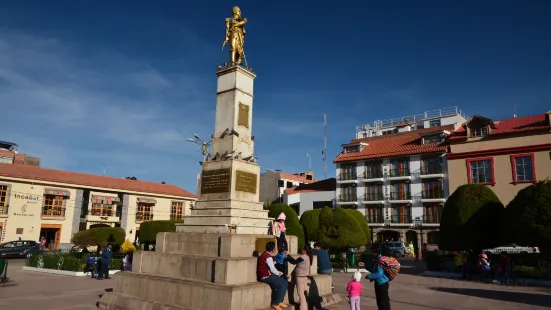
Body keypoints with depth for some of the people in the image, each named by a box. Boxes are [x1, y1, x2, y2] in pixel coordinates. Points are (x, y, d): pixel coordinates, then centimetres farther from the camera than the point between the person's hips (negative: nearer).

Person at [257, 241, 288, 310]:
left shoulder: (265, 254, 12)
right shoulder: (268, 257, -20)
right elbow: (272, 269, -18)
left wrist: (278, 273, 11)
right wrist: (279, 273, 0)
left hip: (268, 275, 10)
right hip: (266, 277, -10)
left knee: (285, 282, 7)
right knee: (282, 285, -16)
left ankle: (279, 301, 12)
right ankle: (275, 303, -5)